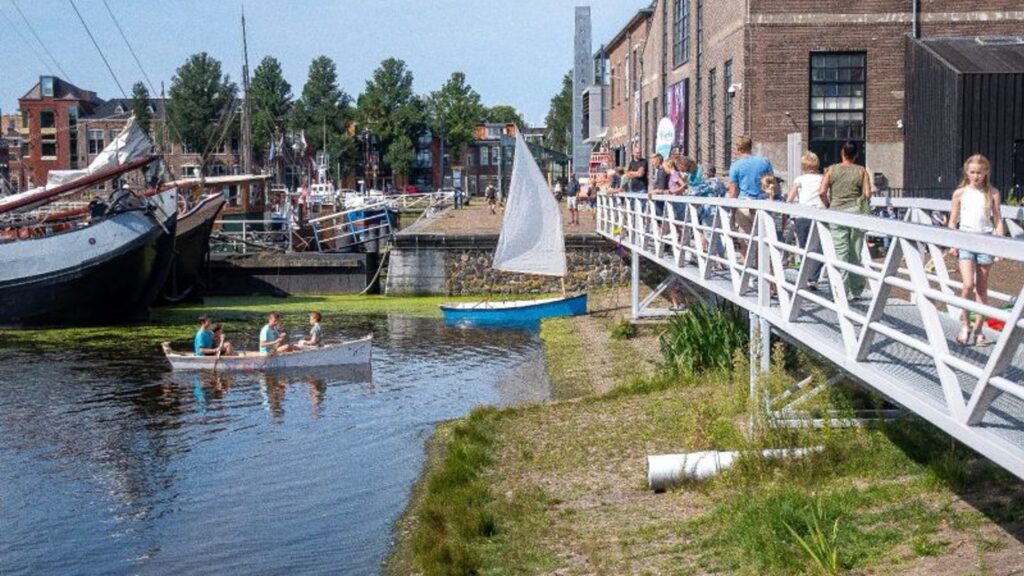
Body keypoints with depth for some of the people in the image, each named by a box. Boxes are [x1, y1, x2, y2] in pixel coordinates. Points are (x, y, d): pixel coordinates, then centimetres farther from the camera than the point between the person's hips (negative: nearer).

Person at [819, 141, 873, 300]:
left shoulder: (832, 170, 2)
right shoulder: (861, 171, 2)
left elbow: (822, 192, -6)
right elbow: (868, 194, -4)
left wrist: (828, 206, 10)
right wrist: (863, 205, 15)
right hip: (856, 212, 1)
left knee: (841, 252, 1)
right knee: (856, 253, 8)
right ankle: (855, 291, 12)